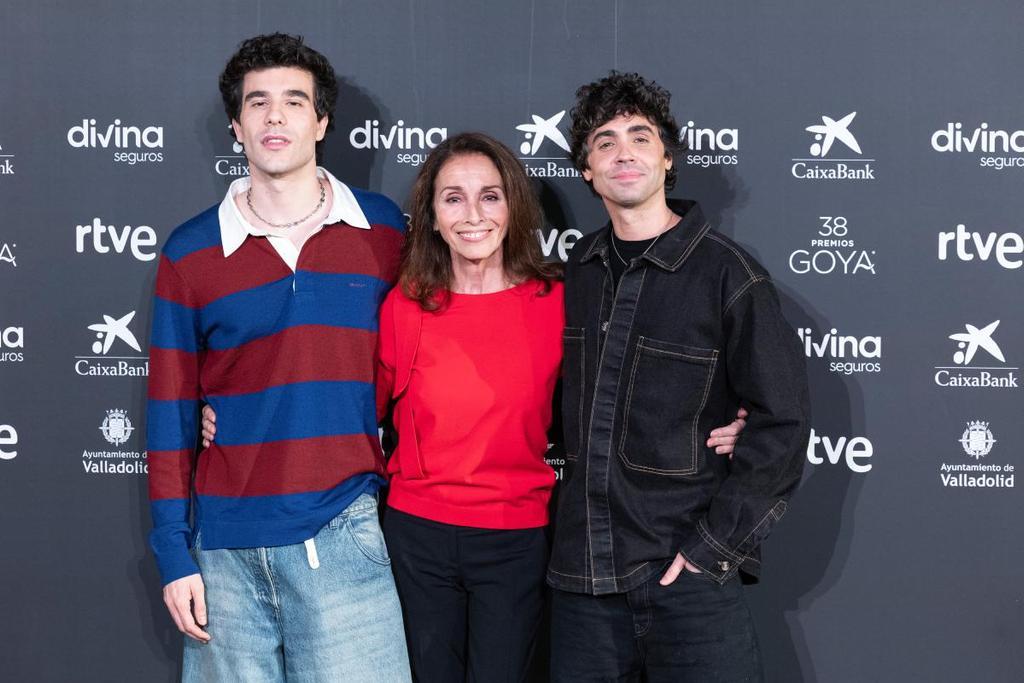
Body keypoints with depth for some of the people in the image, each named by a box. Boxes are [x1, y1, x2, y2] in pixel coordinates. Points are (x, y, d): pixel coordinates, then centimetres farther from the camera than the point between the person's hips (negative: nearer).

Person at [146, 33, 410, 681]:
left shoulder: (385, 230, 4)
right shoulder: (189, 252, 3)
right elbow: (171, 413, 5)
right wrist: (175, 554, 1)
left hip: (344, 535, 0)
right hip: (227, 546, 1)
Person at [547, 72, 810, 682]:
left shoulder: (726, 272, -7)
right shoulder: (577, 271, 8)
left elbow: (781, 423, -10)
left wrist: (715, 545, -12)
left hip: (686, 576, -4)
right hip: (583, 574, 5)